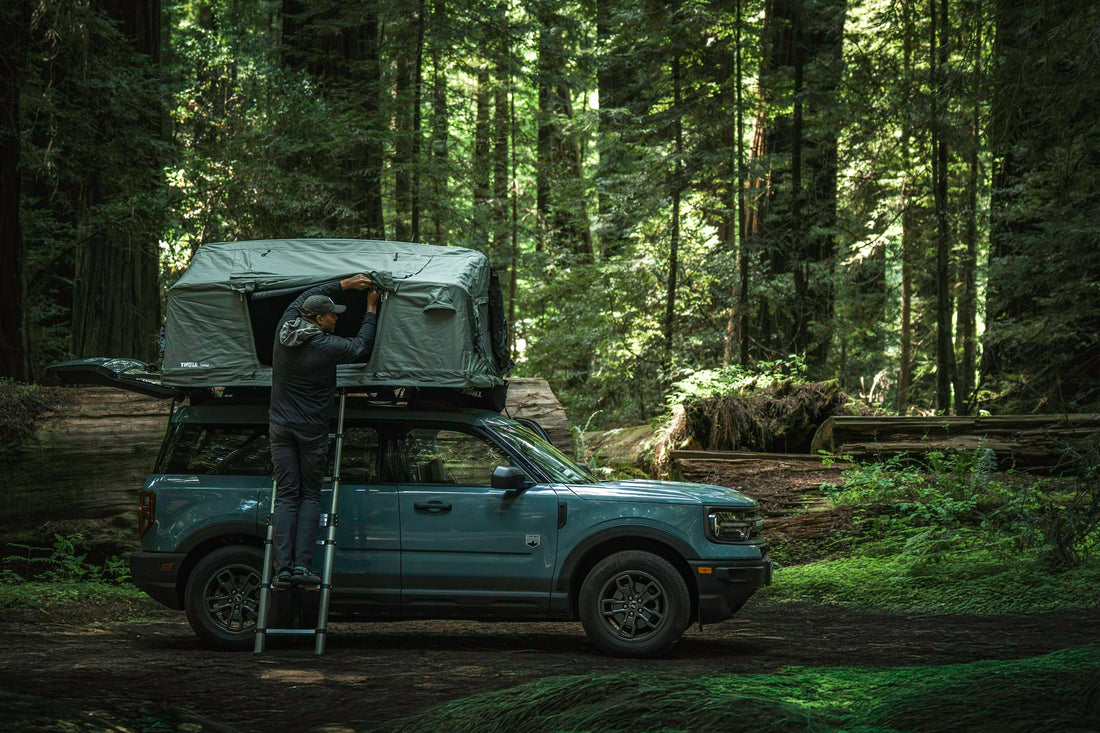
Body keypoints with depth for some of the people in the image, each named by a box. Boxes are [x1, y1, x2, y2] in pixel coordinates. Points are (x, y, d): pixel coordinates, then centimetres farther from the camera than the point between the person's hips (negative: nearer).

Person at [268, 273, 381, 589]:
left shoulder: (285, 330, 1)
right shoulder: (328, 347, -14)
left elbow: (303, 298, 19)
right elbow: (361, 346, 5)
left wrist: (344, 284, 20)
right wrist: (371, 311, 18)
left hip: (280, 427, 4)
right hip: (312, 431, -4)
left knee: (286, 496, 4)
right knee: (310, 496, 5)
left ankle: (283, 566, -7)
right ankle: (303, 565, -5)